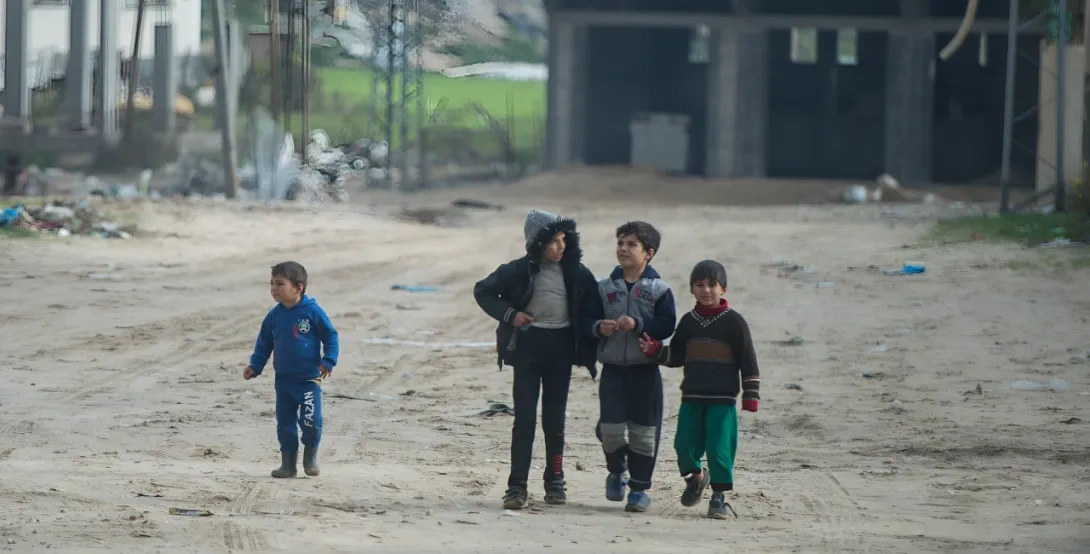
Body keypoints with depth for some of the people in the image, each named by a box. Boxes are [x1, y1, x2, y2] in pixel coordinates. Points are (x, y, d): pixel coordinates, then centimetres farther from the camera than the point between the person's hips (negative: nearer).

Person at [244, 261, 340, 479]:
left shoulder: (313, 312, -11)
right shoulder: (274, 316, 3)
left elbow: (330, 336, -4)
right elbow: (264, 343, 13)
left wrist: (328, 361, -13)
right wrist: (255, 366, 6)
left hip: (309, 378, -5)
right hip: (283, 379, 5)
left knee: (311, 421, -11)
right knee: (285, 422, 7)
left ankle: (311, 454, 14)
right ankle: (288, 462, 17)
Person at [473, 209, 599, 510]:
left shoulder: (576, 273, 0)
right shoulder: (521, 270, -5)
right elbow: (482, 291, 3)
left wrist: (590, 350, 2)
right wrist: (509, 314, -10)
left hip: (561, 347, 2)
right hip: (528, 346, -2)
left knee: (555, 419, 8)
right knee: (524, 418, -5)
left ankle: (555, 482, 18)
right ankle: (517, 486, -6)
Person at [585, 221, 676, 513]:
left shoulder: (659, 290, -2)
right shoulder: (605, 288, 7)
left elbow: (667, 325, -11)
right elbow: (588, 320, 6)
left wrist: (638, 324, -22)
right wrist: (599, 327, -15)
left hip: (645, 370, -2)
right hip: (613, 368, 2)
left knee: (644, 431, 1)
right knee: (610, 427, -3)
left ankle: (640, 487, 11)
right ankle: (616, 471, 25)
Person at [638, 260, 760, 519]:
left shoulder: (733, 322, -3)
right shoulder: (688, 322, 10)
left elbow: (748, 361, -3)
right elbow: (676, 356, 13)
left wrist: (751, 396, -7)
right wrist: (655, 351, -6)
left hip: (722, 400, -4)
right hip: (692, 397, 4)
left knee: (719, 447, -6)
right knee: (684, 444, 2)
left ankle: (719, 496, 6)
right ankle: (695, 476, 31)